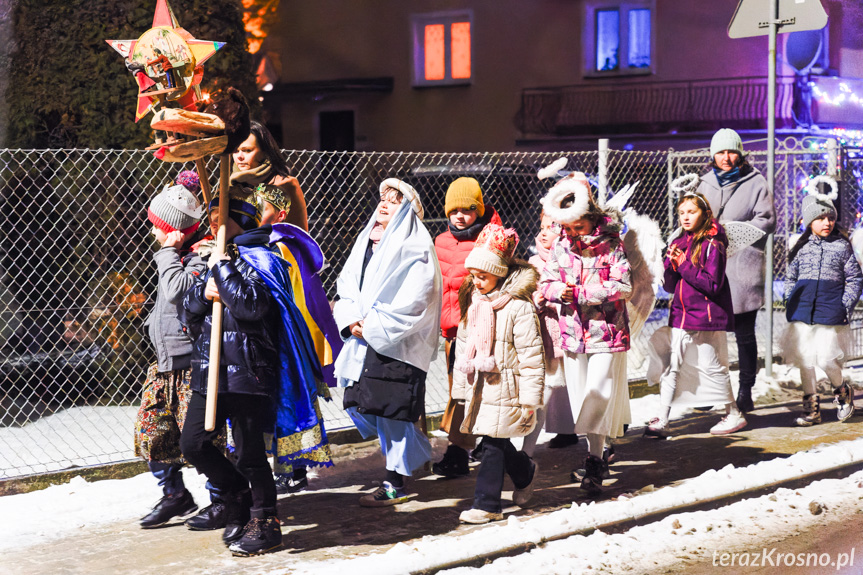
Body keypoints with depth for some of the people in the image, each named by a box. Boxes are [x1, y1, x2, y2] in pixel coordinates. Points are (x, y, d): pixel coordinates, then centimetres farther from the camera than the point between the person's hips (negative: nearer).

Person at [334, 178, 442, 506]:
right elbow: (347, 283, 14)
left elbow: (413, 301, -17)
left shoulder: (415, 246, -9)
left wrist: (373, 325, -15)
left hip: (398, 342, -8)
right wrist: (352, 320, -4)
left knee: (390, 410, -6)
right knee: (356, 405, 9)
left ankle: (395, 483, 6)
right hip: (365, 339, 8)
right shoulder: (367, 240, 15)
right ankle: (414, 453, 28)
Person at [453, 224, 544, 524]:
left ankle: (486, 504, 0)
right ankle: (525, 472, 39)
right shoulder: (473, 302, 11)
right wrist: (461, 388, 19)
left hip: (505, 388, -7)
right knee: (497, 443, 13)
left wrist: (530, 399, -13)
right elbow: (463, 347, 19)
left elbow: (531, 355, -13)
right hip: (479, 387, 7)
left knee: (493, 445, -6)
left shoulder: (519, 307, -13)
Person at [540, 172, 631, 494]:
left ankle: (594, 461, -4)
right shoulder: (560, 247, 5)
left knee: (598, 393, -11)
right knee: (581, 398, 8)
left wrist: (583, 292, -19)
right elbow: (547, 283, 11)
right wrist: (557, 290, -13)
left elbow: (624, 287, -14)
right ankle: (597, 455, 22)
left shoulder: (611, 244, -7)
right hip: (573, 333, 5)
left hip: (607, 332, -5)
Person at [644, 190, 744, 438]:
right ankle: (661, 421, 4)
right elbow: (669, 286, 10)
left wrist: (685, 265, -18)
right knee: (669, 366, 1)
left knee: (712, 367, 2)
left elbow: (713, 284, -16)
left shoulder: (712, 244, -9)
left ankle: (734, 414, 20)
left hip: (707, 317, -6)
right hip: (680, 315, 6)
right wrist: (672, 264, -9)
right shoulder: (678, 243, 10)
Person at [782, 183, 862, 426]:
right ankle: (811, 407, 15)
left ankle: (842, 391, 22)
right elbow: (791, 278, 16)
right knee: (805, 360, 4)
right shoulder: (801, 247, 8)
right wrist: (791, 303, 6)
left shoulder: (842, 246, 2)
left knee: (825, 359, -7)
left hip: (830, 313, -3)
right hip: (802, 312, 3)